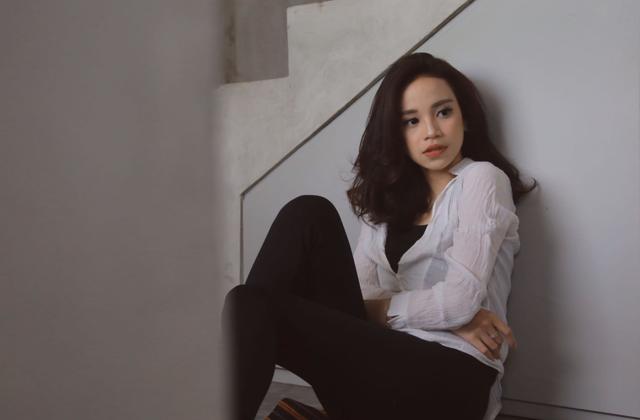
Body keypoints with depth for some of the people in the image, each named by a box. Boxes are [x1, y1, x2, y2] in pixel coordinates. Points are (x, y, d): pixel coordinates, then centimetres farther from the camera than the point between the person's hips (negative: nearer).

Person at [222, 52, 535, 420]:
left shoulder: (481, 178, 2)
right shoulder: (388, 198, 20)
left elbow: (460, 300, -11)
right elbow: (359, 294, 4)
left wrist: (380, 307, 0)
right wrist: (448, 318, -10)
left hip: (451, 376, -6)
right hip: (387, 361, 6)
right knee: (310, 214, -14)